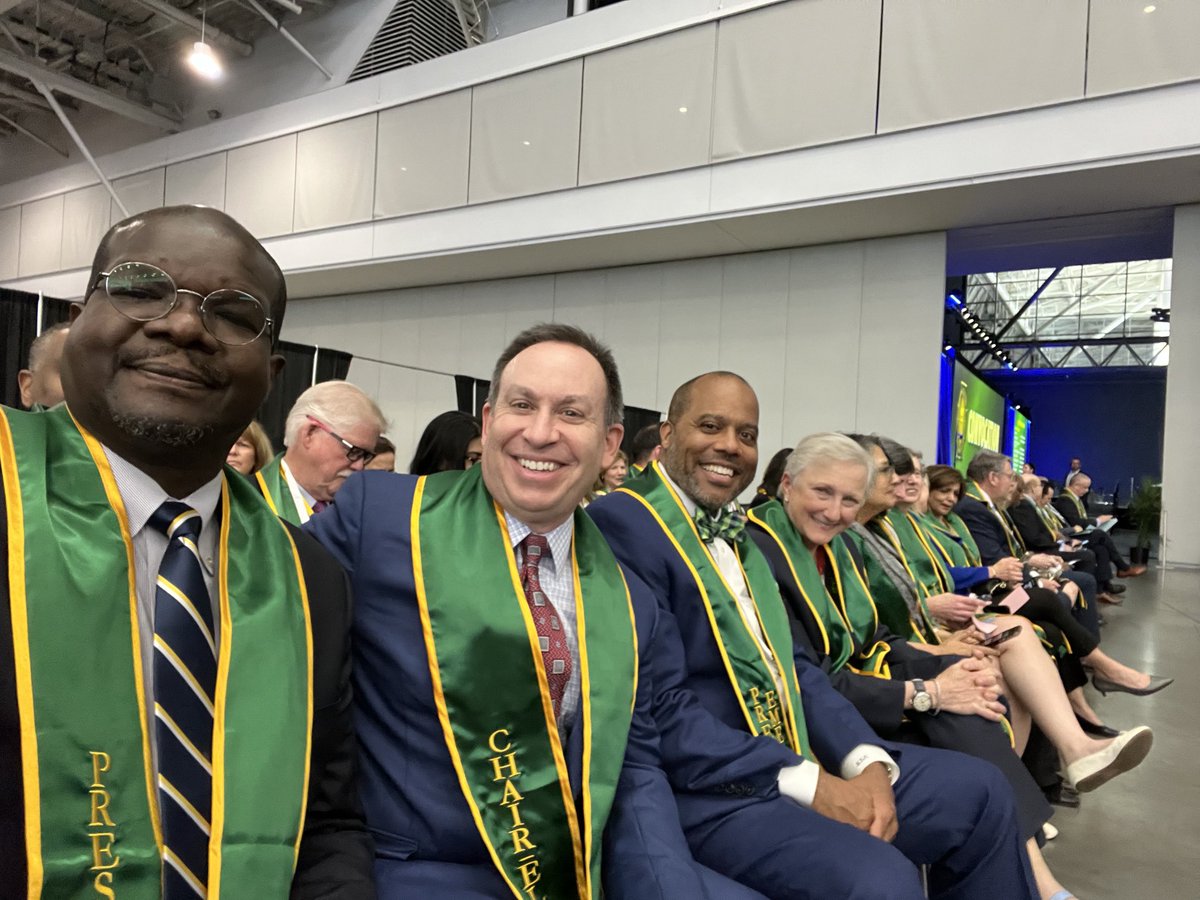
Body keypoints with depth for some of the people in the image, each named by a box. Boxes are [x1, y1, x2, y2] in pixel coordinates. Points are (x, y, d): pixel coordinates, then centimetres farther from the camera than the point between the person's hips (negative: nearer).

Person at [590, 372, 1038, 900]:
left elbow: (791, 666, 10)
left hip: (795, 758, 9)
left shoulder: (740, 532, 15)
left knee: (979, 791, 11)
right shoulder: (621, 523, -14)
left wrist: (867, 761, -6)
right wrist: (807, 782, -19)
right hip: (703, 788, -8)